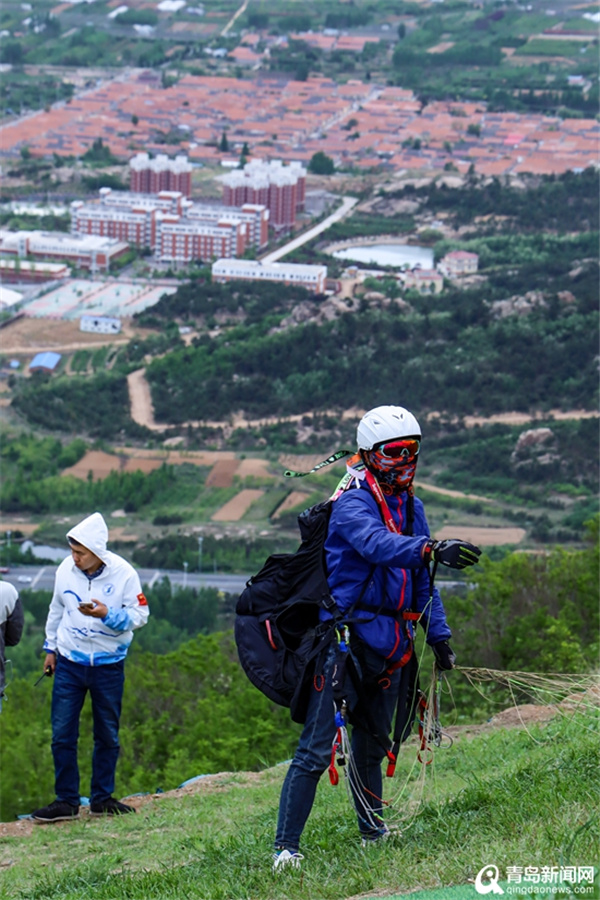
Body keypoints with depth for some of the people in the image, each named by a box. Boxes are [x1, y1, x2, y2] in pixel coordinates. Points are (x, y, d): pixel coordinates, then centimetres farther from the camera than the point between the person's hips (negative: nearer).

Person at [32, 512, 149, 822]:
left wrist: (107, 615, -26)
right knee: (62, 734, -3)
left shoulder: (123, 574, -14)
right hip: (69, 664, 1)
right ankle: (66, 801, 4)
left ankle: (102, 798, 21)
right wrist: (51, 647, 15)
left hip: (109, 666, -1)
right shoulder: (66, 570, -6)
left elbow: (139, 616, -10)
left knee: (108, 735, 9)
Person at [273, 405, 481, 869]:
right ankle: (286, 847, -11)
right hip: (348, 635, -7)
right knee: (317, 748, -10)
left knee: (371, 744, 17)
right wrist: (431, 549, -48)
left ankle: (373, 828, 31)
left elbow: (422, 579, 21)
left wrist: (439, 635, 17)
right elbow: (378, 544, -33)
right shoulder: (352, 505, -12)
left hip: (391, 644, 7)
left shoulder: (411, 507, 14)